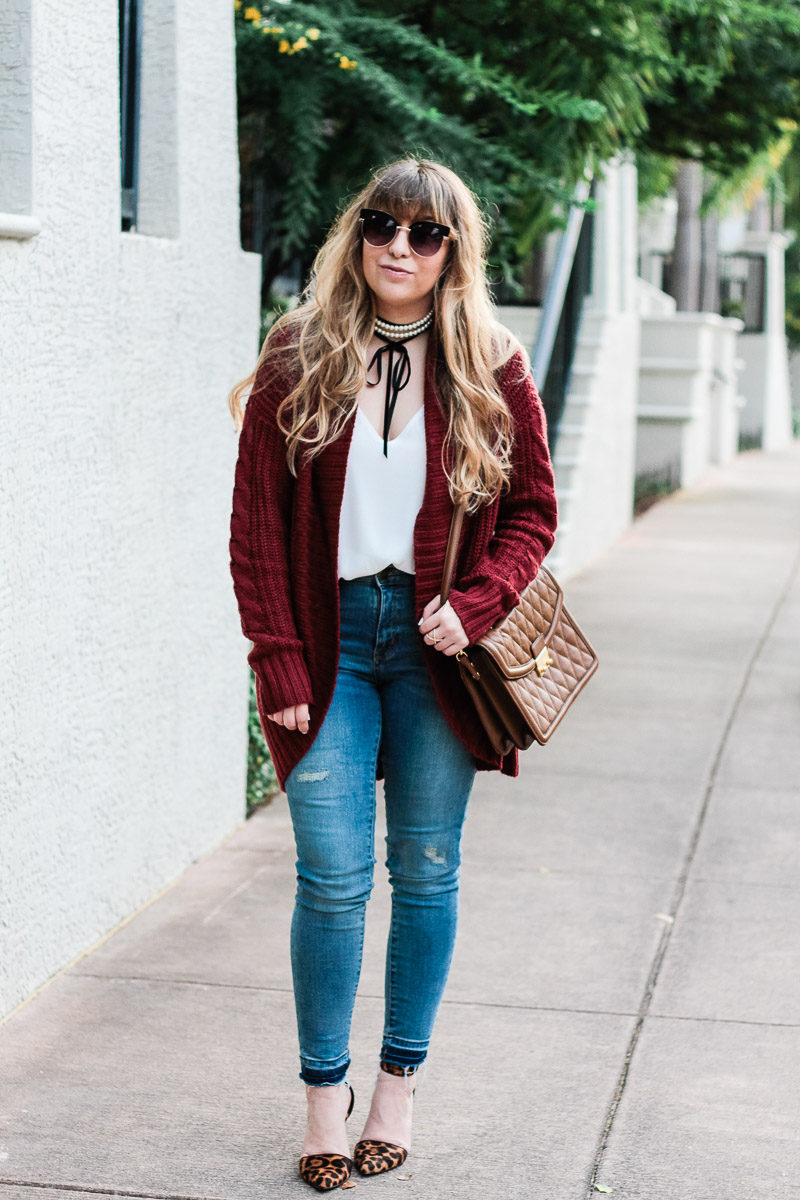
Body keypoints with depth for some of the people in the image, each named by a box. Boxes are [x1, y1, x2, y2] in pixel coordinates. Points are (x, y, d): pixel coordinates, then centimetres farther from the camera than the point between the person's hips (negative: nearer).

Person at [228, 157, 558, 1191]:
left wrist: (475, 604, -10)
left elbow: (533, 512, 7)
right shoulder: (298, 360, 0)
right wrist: (279, 661, -6)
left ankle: (398, 1089, 21)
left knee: (427, 870, 7)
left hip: (435, 642, 1)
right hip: (329, 641, -1)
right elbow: (257, 524, 0)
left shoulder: (491, 370, 2)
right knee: (334, 875, -3)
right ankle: (324, 1094, 12)